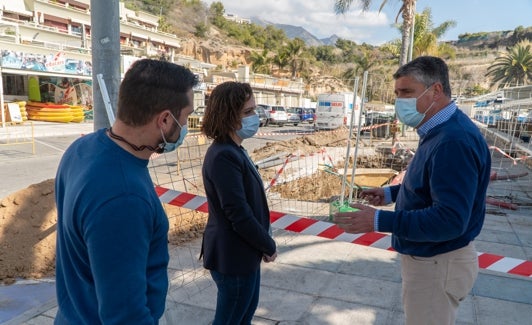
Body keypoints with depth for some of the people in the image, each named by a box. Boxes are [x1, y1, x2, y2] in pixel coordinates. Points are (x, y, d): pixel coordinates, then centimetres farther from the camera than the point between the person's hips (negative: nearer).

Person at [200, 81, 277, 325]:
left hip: (243, 252, 9)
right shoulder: (224, 156, -26)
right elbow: (239, 215, -26)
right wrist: (269, 246, -12)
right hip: (233, 256, -9)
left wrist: (262, 244, 9)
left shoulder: (234, 150, 5)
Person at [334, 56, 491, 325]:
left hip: (437, 264, -10)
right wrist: (391, 193, 5)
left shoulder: (454, 141, -28)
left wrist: (378, 221, -32)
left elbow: (450, 220, -32)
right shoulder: (440, 131, 6)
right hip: (426, 257, 10)